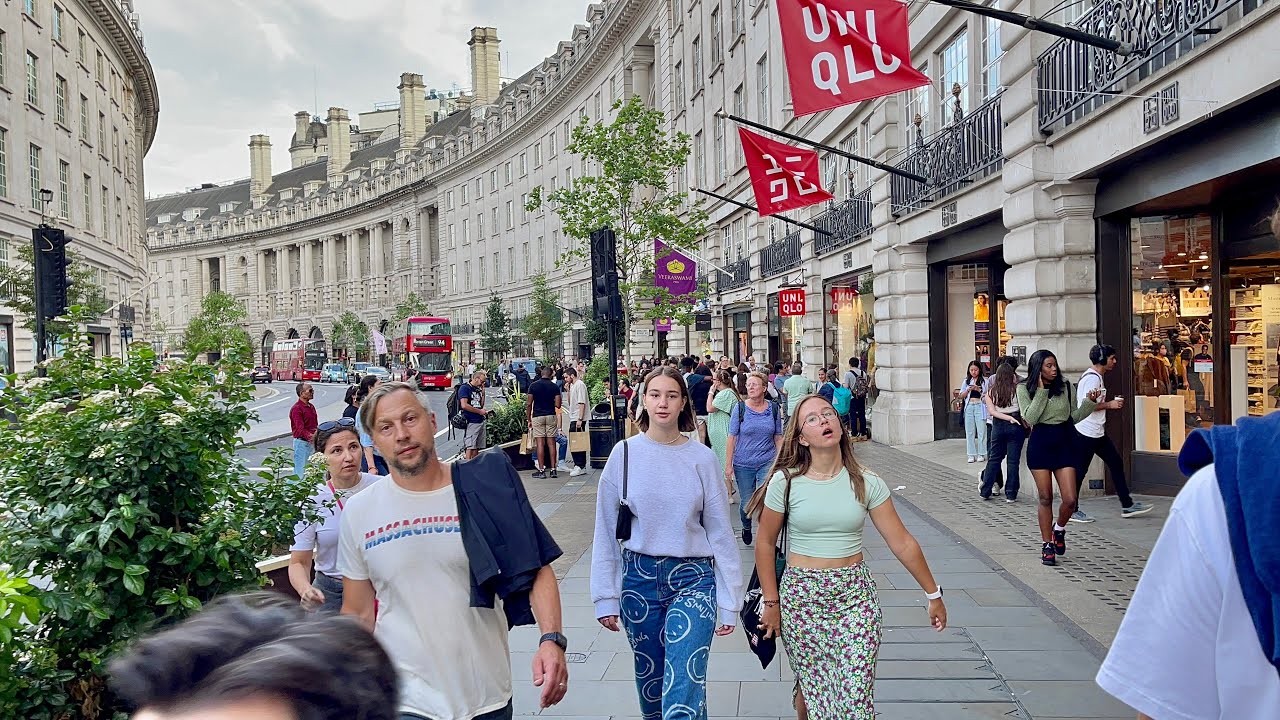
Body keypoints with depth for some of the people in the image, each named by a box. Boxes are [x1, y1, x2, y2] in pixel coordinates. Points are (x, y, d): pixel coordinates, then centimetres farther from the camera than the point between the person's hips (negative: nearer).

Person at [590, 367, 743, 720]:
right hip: (639, 577, 2)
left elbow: (721, 533, 0)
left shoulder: (702, 457, -5)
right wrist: (605, 597, 0)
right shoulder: (624, 453, -4)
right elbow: (606, 532, 1)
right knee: (649, 681, 16)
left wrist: (729, 602, 0)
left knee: (684, 690, -12)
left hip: (693, 578, -1)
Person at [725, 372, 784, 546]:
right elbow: (732, 438, -4)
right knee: (746, 501, 12)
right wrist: (728, 465, -6)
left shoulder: (773, 408, -1)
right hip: (743, 464, 0)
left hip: (768, 462, 0)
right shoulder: (740, 408, -5)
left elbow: (778, 437, 7)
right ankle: (746, 528, 41)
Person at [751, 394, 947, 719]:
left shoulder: (867, 483, -4)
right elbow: (765, 544, 0)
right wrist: (771, 603, 1)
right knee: (810, 687, 10)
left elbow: (903, 543, 1)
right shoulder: (786, 482, -8)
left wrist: (933, 594, 6)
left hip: (855, 594, 1)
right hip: (801, 597, 0)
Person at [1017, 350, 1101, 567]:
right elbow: (1029, 419, -15)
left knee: (1070, 500, -4)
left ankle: (1059, 529, 28)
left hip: (1064, 443, 2)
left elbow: (1075, 416, 8)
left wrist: (1090, 401, -7)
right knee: (1045, 498, 5)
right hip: (1040, 444, -2)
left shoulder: (1066, 386, 3)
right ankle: (1047, 545, 18)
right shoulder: (1025, 389, -3)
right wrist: (1041, 390, -15)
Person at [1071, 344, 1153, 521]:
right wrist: (1110, 404, -14)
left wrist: (1112, 405, 12)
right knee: (1079, 471, -2)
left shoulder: (1096, 377, 16)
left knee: (1116, 464, 11)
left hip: (1097, 432, 11)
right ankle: (1072, 511, 6)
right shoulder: (1092, 378, -16)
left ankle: (1127, 506, 18)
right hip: (1086, 432, -11)